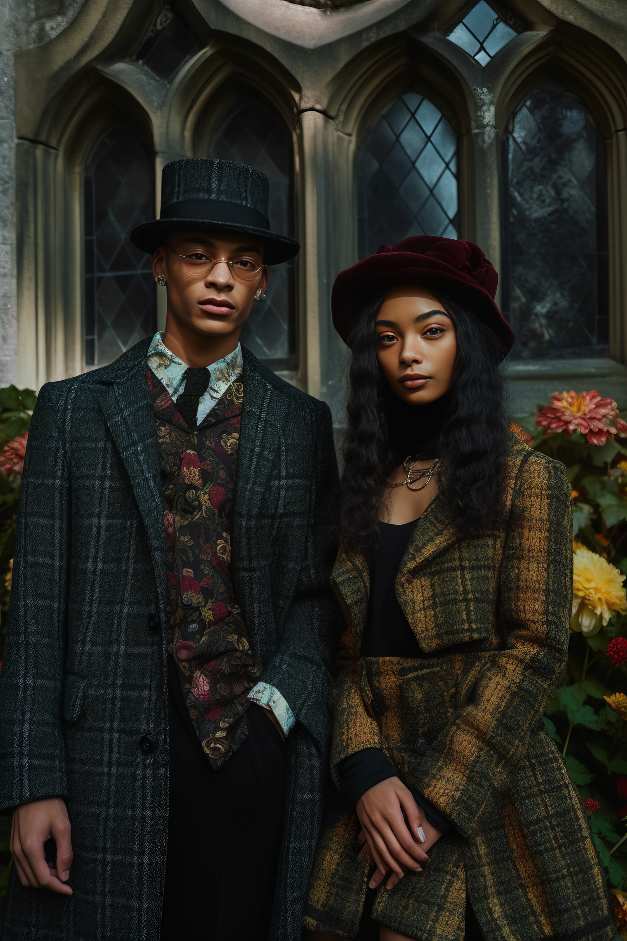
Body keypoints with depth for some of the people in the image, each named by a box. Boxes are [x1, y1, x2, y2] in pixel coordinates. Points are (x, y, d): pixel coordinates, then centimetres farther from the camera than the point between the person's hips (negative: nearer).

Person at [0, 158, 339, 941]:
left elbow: (316, 591, 9)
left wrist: (277, 703, -8)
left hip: (257, 754, 1)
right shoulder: (74, 410, 3)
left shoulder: (302, 423, 7)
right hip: (109, 760, -1)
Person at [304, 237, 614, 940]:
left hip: (483, 788, -3)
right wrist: (365, 772, -11)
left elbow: (533, 648, -8)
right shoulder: (359, 487, 10)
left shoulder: (525, 478, -1)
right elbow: (344, 647, 4)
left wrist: (439, 795, -14)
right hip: (373, 788, 3)